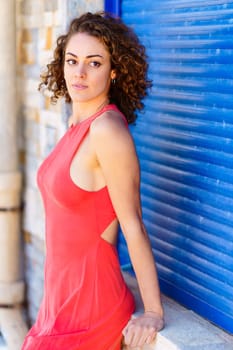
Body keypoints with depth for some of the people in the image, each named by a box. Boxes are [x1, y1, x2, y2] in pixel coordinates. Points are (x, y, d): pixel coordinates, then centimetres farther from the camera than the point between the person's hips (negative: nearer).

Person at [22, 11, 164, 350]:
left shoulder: (107, 129, -20)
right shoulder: (79, 125, 4)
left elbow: (133, 224, -19)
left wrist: (153, 313, -16)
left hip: (89, 298, -8)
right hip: (61, 293, 8)